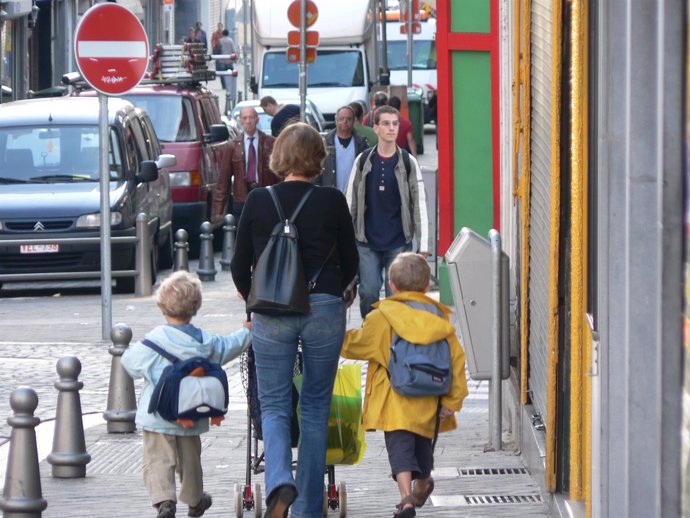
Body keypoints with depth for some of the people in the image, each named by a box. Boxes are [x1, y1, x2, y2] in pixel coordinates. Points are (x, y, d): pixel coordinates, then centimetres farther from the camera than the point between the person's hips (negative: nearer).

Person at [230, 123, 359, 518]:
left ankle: (279, 482, -21)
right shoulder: (332, 201, -2)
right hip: (325, 309, 0)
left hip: (271, 313, 0)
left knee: (274, 406, 7)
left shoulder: (259, 201, -1)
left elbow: (240, 267, 6)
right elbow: (351, 264, 8)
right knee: (316, 408, 10)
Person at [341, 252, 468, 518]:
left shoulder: (381, 318, -5)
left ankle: (407, 496, -28)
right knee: (423, 445, 24)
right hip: (429, 405, 4)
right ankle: (421, 487, 45)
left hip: (395, 404, -4)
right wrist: (453, 400, 6)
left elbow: (354, 345, 4)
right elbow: (456, 359, 2)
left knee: (400, 446, -8)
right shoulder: (439, 319, 5)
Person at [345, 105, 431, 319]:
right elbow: (350, 202, 8)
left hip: (399, 243, -1)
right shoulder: (363, 161, 4)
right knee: (368, 293, -2)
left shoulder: (408, 163, 1)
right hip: (367, 241, 1)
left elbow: (419, 204, 0)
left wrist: (423, 245, -5)